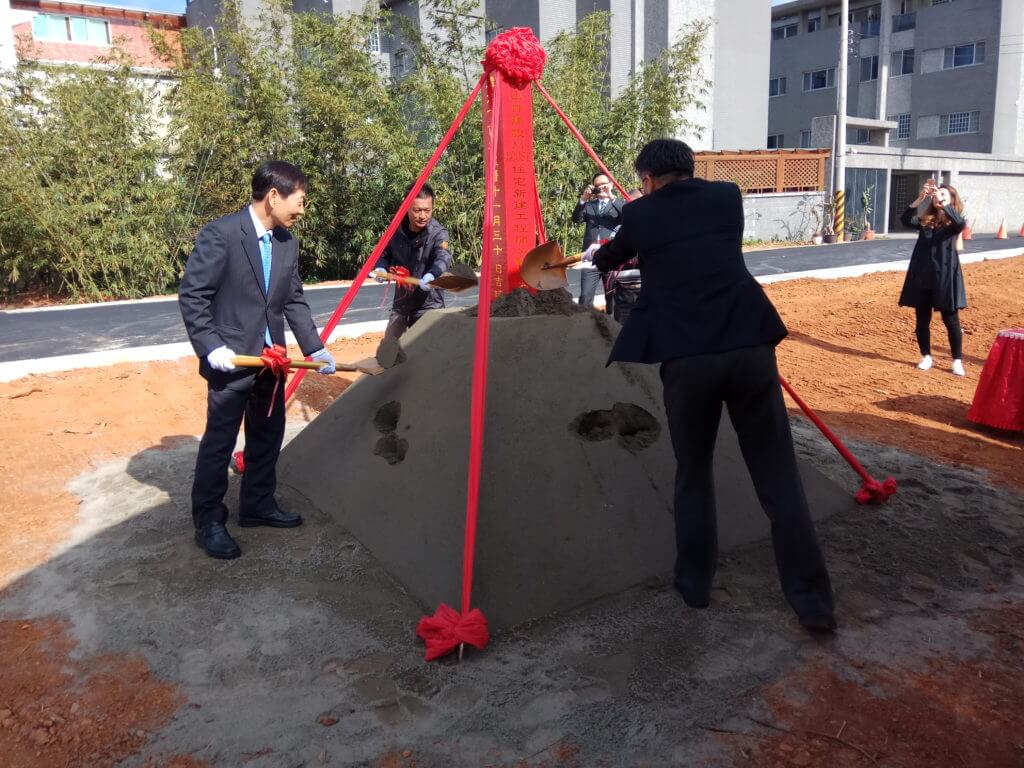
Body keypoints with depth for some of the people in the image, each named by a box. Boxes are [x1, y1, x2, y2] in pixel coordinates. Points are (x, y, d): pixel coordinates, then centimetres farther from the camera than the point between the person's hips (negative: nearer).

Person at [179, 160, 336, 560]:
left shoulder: (287, 242, 6)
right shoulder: (219, 234, -15)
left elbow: (294, 300, 10)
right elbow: (192, 295, -13)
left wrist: (315, 348, 4)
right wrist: (211, 347, -18)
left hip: (270, 360, 7)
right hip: (231, 361, -7)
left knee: (267, 437, 16)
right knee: (219, 442, 4)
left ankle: (257, 505, 33)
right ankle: (208, 522, 18)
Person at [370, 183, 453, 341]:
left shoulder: (438, 233, -16)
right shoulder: (396, 229, -2)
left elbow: (443, 258, -34)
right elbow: (384, 254, 14)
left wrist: (431, 275, -55)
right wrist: (381, 268, -8)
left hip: (428, 304, -5)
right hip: (401, 302, 5)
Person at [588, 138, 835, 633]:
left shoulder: (640, 214, 9)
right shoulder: (727, 196, 15)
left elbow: (613, 259, 30)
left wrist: (597, 256, 55)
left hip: (686, 358, -1)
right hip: (750, 347, 2)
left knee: (692, 472, 17)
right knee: (778, 475, 8)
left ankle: (695, 584, 28)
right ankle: (812, 601, 13)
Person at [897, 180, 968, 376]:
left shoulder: (953, 223, 1)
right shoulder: (925, 220, 8)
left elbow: (961, 223, -24)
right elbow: (906, 220, -11)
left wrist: (943, 203, -31)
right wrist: (920, 199, -23)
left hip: (945, 277, -3)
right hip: (922, 277, 3)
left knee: (951, 320, 1)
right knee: (922, 319, 8)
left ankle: (957, 360, 10)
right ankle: (926, 357, 22)